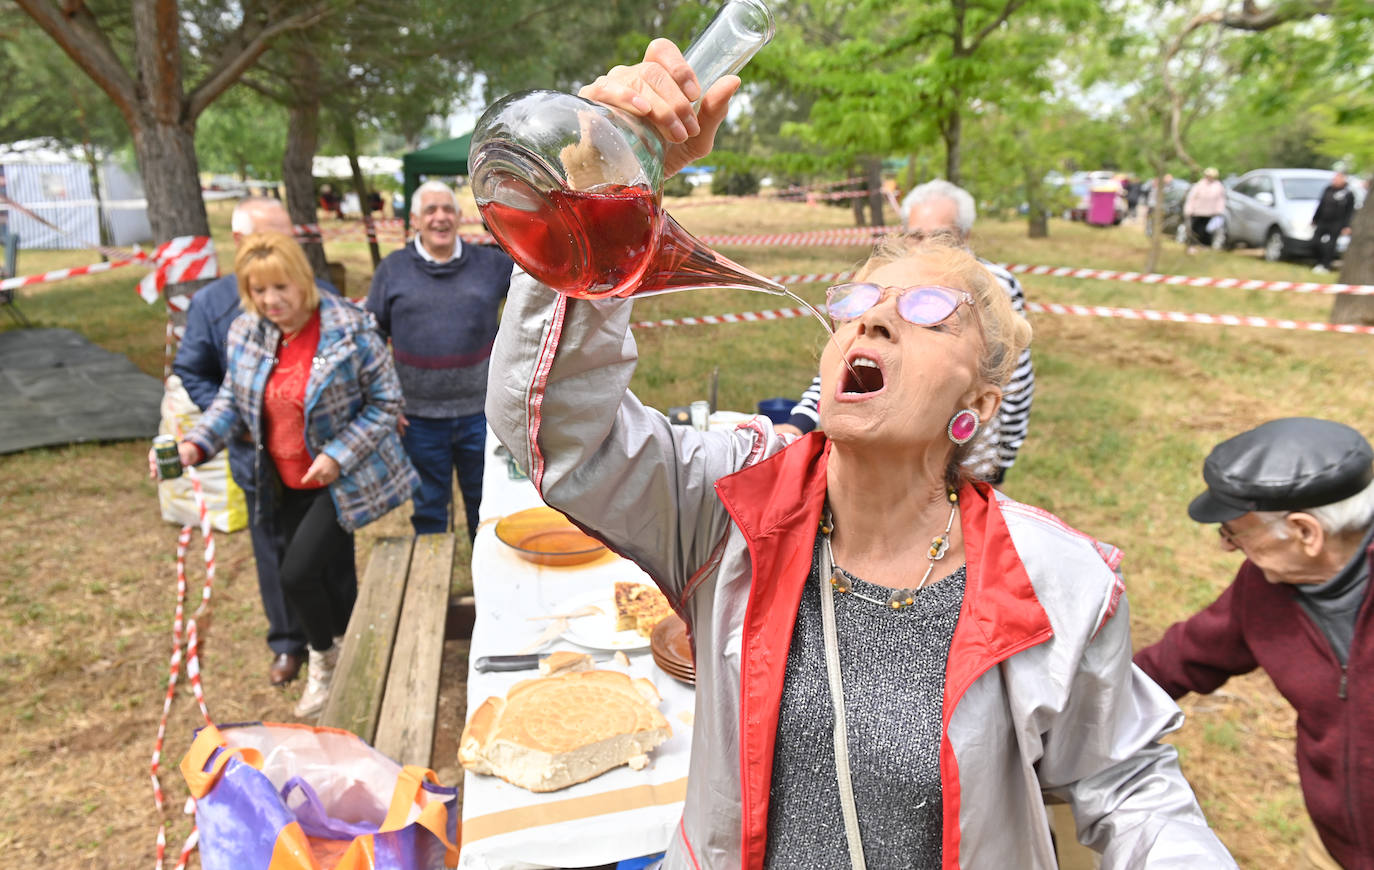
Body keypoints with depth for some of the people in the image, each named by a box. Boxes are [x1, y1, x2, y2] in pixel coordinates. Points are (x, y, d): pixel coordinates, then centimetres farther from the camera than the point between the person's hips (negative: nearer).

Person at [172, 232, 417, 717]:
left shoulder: (349, 330, -17)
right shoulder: (245, 334, -1)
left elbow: (386, 401, -13)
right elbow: (233, 402, 9)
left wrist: (338, 455, -20)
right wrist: (196, 445, -8)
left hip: (343, 481, -5)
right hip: (287, 486, 5)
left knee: (297, 573, -11)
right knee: (330, 577, 17)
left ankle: (325, 658, 19)